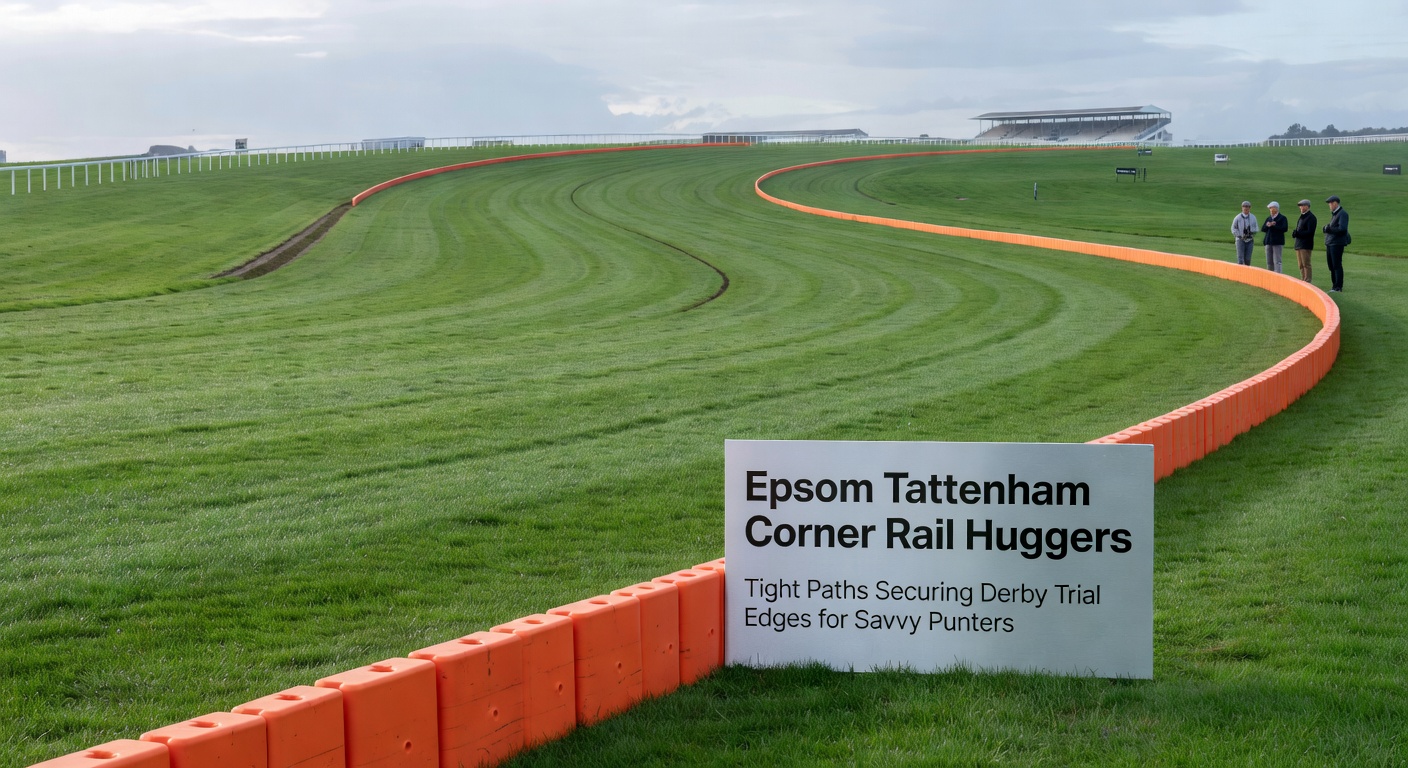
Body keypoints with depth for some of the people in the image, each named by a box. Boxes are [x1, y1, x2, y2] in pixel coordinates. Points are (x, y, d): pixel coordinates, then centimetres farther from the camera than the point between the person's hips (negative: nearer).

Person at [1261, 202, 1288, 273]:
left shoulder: (1282, 218, -1)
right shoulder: (1268, 218, 18)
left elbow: (1284, 228, -15)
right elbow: (1263, 229, 12)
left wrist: (1274, 225, -16)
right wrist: (1267, 225, -10)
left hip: (1277, 242, -6)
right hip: (1268, 242, 6)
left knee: (1277, 261, -10)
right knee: (1269, 262, 8)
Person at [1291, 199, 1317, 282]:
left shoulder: (1310, 217, -9)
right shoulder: (1301, 217, 20)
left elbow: (1310, 232, -16)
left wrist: (1298, 233, -19)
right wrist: (1295, 233, 3)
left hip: (1306, 245, -9)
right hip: (1299, 244, 9)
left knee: (1306, 264, -9)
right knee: (1301, 265, 9)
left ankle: (1307, 281, -8)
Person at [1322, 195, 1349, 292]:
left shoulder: (1343, 214, -10)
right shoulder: (1334, 214, 20)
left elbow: (1342, 229, -20)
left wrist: (1329, 229, -15)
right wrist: (1326, 228, 7)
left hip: (1337, 243, -9)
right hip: (1330, 243, 9)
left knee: (1337, 265, -8)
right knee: (1331, 265, 11)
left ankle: (1338, 287, -5)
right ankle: (1335, 286, 19)